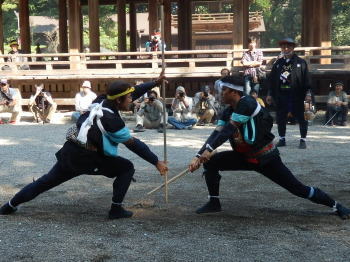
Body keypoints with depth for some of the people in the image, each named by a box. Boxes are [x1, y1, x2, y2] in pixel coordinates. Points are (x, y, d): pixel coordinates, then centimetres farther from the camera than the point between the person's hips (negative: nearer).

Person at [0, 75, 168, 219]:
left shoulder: (102, 101, 2)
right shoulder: (112, 120, -17)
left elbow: (133, 93, 14)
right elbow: (133, 144, -12)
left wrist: (154, 83, 17)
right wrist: (156, 162, -6)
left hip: (70, 151, 8)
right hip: (86, 158, -8)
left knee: (46, 181, 22)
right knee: (127, 168, 2)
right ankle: (116, 209, 2)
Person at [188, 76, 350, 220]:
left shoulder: (246, 103, -22)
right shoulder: (228, 111, 3)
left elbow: (228, 130, -27)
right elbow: (217, 133, -5)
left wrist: (209, 149, -30)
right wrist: (199, 156, -15)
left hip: (266, 159, -7)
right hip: (244, 157, 7)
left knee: (298, 189, -4)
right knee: (211, 162, -6)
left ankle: (335, 205, 15)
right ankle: (214, 203, 7)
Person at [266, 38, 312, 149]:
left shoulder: (301, 62, 1)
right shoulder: (278, 63, 12)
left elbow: (306, 78, -3)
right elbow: (271, 79, 12)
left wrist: (308, 93, -10)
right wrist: (269, 94, 8)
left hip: (296, 96, -3)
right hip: (281, 95, 4)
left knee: (301, 119, 2)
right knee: (280, 118, 9)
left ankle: (303, 140, 11)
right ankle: (282, 139, 21)